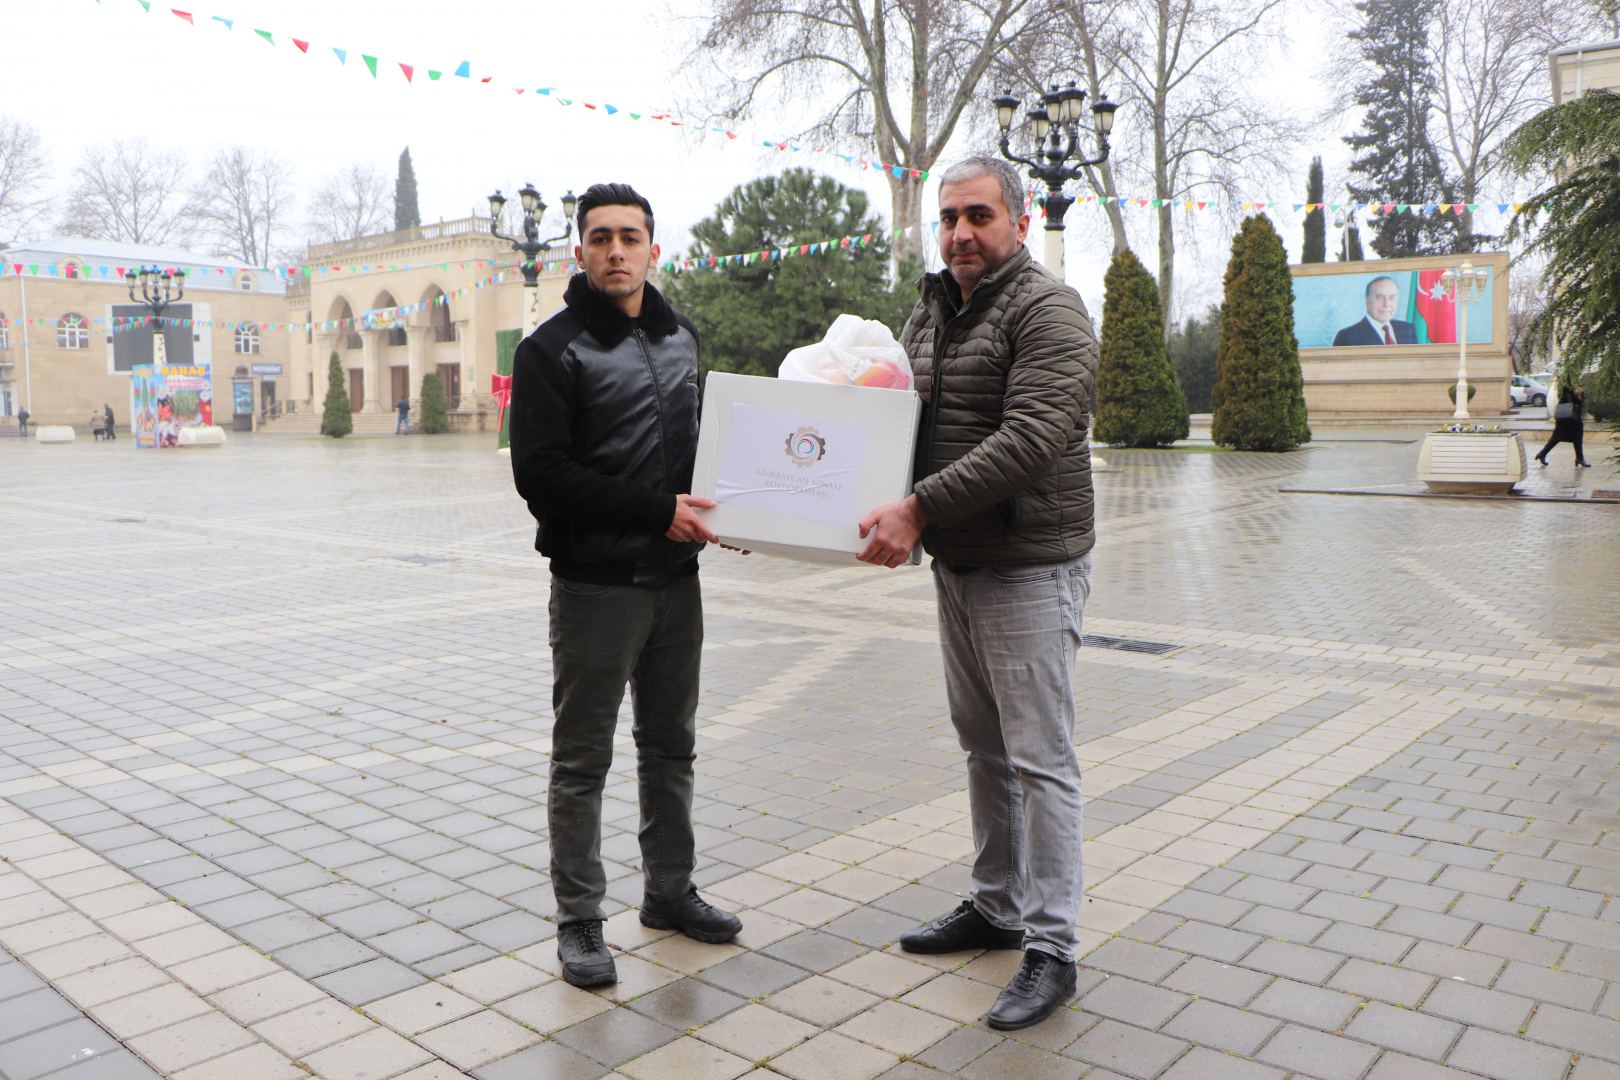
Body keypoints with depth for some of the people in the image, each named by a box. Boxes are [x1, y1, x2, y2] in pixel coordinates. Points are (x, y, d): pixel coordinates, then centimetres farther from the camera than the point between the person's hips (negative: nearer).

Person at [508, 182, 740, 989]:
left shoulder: (682, 336, 11)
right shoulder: (553, 348, -8)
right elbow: (541, 474, -17)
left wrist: (713, 509, 2)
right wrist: (657, 512, -21)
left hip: (675, 579, 6)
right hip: (595, 584, -6)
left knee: (672, 745, 16)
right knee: (582, 761, 4)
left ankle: (669, 889, 33)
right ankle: (578, 919, 18)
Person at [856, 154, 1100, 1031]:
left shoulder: (1047, 311, -13)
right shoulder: (929, 314, 14)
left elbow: (1029, 440, -25)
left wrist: (919, 507, -29)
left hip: (1029, 570, -8)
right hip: (956, 566, 9)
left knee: (1039, 758, -2)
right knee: (983, 747, 17)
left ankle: (1050, 949, 9)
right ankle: (996, 906, 32)